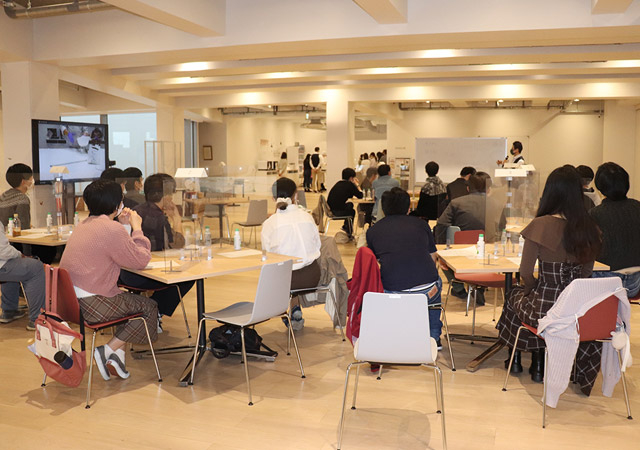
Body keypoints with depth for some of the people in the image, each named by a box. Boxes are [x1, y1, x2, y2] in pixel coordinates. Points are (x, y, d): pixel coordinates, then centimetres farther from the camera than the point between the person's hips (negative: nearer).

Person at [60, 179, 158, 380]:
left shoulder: (84, 225, 13)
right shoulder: (111, 229, -16)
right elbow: (142, 260, -10)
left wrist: (122, 225, 17)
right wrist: (136, 227, 1)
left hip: (68, 299, 10)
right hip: (90, 306, -9)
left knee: (128, 298, 26)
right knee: (149, 307, 6)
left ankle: (117, 352, 20)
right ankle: (108, 351, 2)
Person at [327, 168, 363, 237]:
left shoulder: (339, 183, 14)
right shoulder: (350, 185, -9)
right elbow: (360, 196, -2)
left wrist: (355, 185, 22)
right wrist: (357, 185, 10)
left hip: (329, 210, 7)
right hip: (338, 212, -7)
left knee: (350, 205, 30)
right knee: (352, 211, 27)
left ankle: (345, 226, 39)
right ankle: (349, 232, 39)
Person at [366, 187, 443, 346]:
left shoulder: (373, 230, 9)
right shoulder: (421, 224, 10)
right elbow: (433, 260, 18)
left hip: (392, 295, 0)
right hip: (427, 293, 1)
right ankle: (433, 337, 41)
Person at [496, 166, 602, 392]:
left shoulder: (541, 225, -16)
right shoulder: (589, 228, -3)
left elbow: (525, 273, -9)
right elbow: (586, 273, 8)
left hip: (544, 312, -3)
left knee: (517, 294, 28)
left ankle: (516, 359, 42)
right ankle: (538, 365, 35)